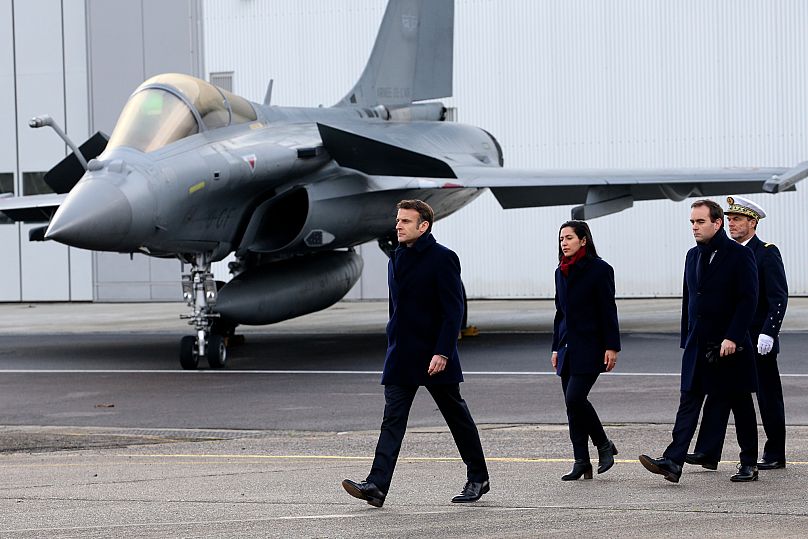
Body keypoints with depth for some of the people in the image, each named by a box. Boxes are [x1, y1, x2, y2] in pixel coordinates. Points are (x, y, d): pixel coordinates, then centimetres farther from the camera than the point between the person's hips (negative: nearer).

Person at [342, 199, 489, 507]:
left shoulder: (443, 259, -10)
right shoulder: (397, 259, 14)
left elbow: (454, 310, -14)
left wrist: (442, 352, -21)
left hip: (434, 357, -6)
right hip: (401, 357, 6)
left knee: (457, 416, 7)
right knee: (392, 419, -5)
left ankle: (478, 479, 22)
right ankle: (377, 485, -14)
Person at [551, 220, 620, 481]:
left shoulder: (599, 269, -7)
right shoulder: (561, 272, 14)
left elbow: (608, 311, -8)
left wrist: (611, 347, -12)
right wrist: (556, 347, 17)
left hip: (589, 348, -7)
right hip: (568, 348, 7)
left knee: (575, 398, -17)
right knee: (573, 404, 4)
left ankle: (604, 445, 3)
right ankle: (582, 462, 7)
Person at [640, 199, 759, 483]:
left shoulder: (739, 255, -8)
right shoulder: (693, 256, 12)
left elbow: (748, 299, -13)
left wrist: (732, 338, -19)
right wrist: (686, 339, 14)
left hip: (730, 345, -6)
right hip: (698, 347, 6)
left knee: (741, 405, 6)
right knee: (688, 402, -5)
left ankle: (749, 464, 16)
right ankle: (673, 462, -13)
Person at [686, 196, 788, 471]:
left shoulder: (767, 254, -8)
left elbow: (779, 298, -13)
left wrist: (768, 333, -21)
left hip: (758, 341, -6)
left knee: (768, 397, 4)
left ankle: (775, 455, 13)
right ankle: (707, 453, -8)